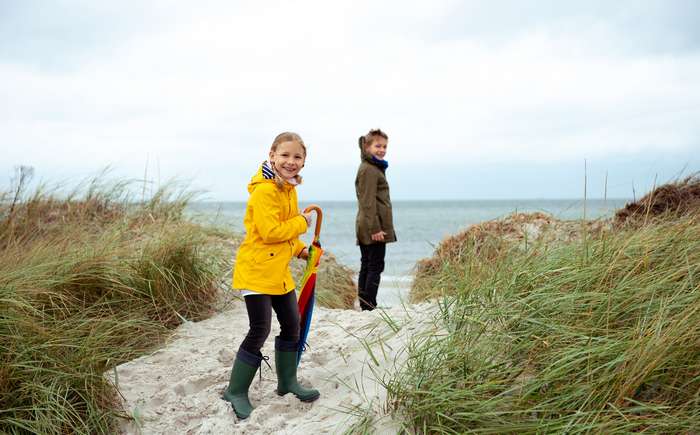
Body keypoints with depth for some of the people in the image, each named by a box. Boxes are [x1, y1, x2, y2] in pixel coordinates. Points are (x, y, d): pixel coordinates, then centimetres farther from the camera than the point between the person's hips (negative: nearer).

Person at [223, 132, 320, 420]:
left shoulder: (289, 188, 11)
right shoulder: (265, 190, -19)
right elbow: (270, 232, -26)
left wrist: (300, 249, 10)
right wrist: (301, 223, -14)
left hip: (279, 272, 10)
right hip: (256, 270, -9)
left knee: (292, 325, 15)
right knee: (260, 331, -5)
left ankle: (287, 383, 32)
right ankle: (236, 392, 13)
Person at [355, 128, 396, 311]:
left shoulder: (372, 168, 19)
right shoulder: (369, 170, -12)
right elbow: (368, 202, -19)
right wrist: (375, 228, -22)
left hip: (366, 229, 10)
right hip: (374, 228, -10)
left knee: (366, 266, 11)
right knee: (376, 267, -7)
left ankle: (364, 306, 17)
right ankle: (370, 307, -5)